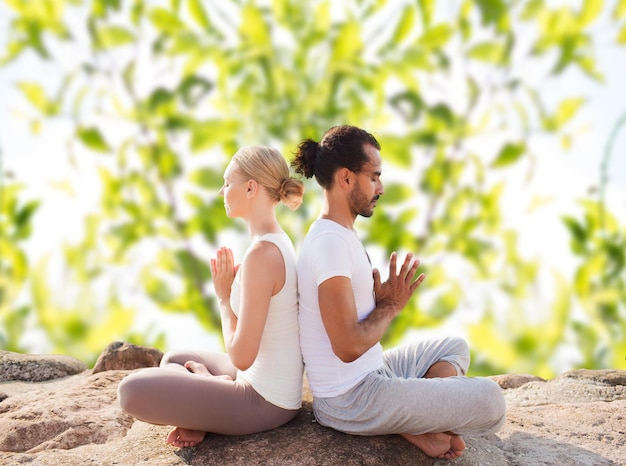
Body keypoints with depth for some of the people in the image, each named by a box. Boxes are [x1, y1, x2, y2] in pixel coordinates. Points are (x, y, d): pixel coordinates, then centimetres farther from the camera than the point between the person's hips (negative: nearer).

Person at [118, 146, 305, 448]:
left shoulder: (261, 254, -26)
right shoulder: (279, 242, 5)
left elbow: (241, 356, -24)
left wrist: (224, 297, -12)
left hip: (265, 403, -10)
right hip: (279, 389, 10)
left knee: (132, 390, -13)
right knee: (172, 360, 29)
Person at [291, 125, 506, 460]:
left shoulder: (340, 235, 12)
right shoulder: (330, 243, -21)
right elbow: (349, 346, -26)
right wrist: (391, 306, -10)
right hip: (351, 400, -10)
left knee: (454, 348, 25)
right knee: (489, 400, -16)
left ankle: (422, 425, 2)